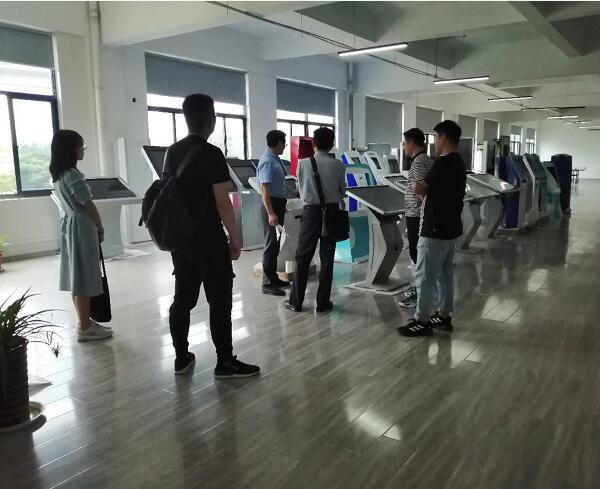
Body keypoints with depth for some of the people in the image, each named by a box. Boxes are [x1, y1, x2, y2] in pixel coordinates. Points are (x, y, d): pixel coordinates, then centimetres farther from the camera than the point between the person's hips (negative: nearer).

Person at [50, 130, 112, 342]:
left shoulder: (57, 175, 11)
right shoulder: (73, 175, -18)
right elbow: (89, 206, -15)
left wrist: (94, 226, 11)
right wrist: (100, 228, -1)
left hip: (68, 225, 10)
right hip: (81, 227, -10)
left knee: (76, 276, 14)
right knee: (84, 279, -4)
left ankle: (84, 321, 24)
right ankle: (85, 328, 3)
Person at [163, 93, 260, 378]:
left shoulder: (172, 152, 9)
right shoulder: (211, 154, -14)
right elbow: (222, 202, -16)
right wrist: (234, 238, -8)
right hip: (208, 238, -7)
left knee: (182, 298, 13)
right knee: (219, 301, 1)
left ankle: (181, 358, 22)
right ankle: (225, 362, 9)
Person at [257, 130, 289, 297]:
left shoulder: (275, 159, 10)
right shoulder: (268, 161, -18)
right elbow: (264, 189, -23)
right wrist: (270, 213, -29)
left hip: (278, 204, 10)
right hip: (272, 205, -10)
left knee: (275, 244, 16)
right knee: (271, 245, -5)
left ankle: (273, 278, 26)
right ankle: (267, 283, 1)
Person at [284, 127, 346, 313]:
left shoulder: (303, 163, -6)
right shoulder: (338, 165, -6)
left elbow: (300, 188, 6)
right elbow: (342, 191, 4)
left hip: (311, 212, 0)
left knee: (303, 257, 7)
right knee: (327, 258, 7)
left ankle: (296, 302, 12)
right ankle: (323, 302, 11)